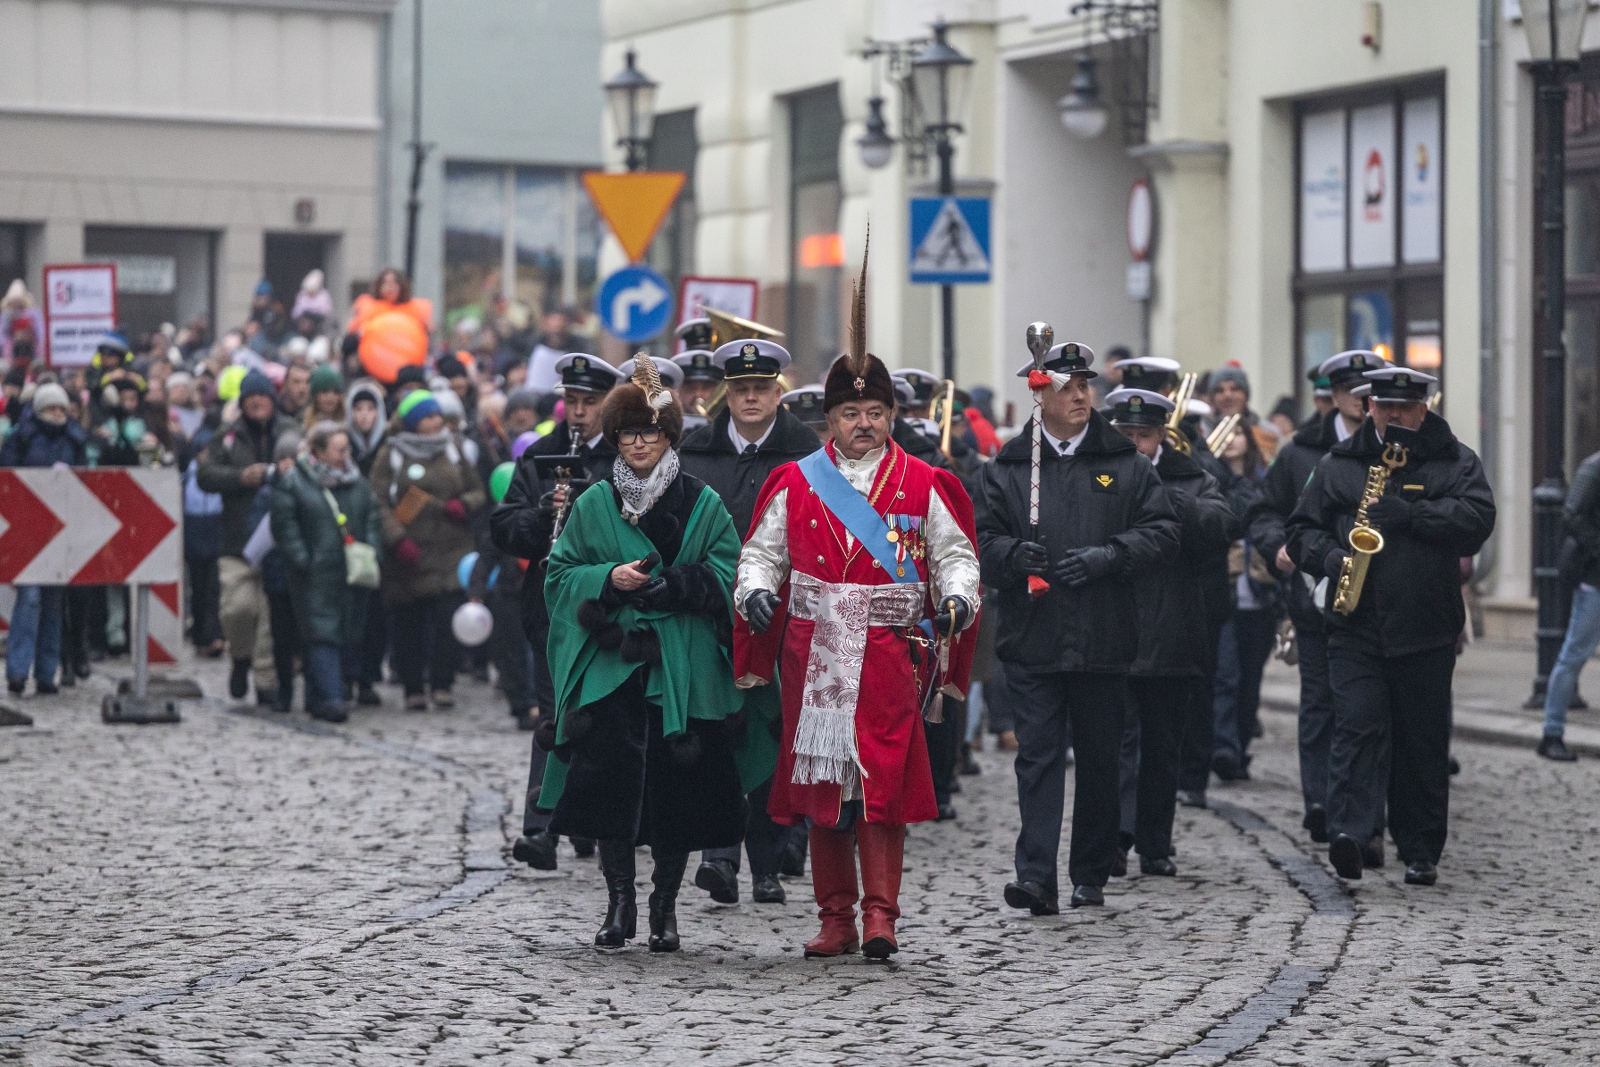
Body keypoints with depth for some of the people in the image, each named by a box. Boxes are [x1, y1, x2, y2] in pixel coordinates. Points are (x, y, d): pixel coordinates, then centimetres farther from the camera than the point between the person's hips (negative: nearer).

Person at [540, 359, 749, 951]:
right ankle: (619, 902, 3)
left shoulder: (702, 505, 6)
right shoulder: (594, 504, 11)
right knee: (609, 775, -7)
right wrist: (609, 580, -10)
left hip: (681, 666, -1)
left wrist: (669, 584, -15)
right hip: (610, 663, 1)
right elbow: (560, 575, 9)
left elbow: (726, 579, 0)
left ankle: (665, 904, 11)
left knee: (677, 785, -2)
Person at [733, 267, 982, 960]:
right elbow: (762, 551, 13)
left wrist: (956, 597, -12)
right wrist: (756, 590, -7)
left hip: (890, 652, -2)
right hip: (814, 653, 2)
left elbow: (954, 554, 8)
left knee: (883, 779, -10)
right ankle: (836, 918, 13)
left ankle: (880, 915, -7)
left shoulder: (922, 485, 6)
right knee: (820, 779, 5)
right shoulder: (795, 484, 10)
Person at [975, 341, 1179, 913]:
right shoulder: (1006, 467, 7)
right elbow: (981, 540, 5)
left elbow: (1162, 533, 3)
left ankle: (1091, 876, 19)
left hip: (1103, 640, 1)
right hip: (1032, 640, -1)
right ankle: (1036, 876, -13)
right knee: (1038, 755, -8)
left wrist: (1108, 555, -12)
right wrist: (1013, 553, -16)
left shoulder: (1125, 464, 7)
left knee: (1100, 759, 9)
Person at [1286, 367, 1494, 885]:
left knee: (1423, 743, 6)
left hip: (1426, 629, 0)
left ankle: (1421, 851, 14)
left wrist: (1409, 514, -19)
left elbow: (1478, 518, -9)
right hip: (1355, 624, 0)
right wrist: (1330, 557, -8)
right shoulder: (1338, 463, 12)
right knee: (1356, 726, -15)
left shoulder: (1455, 462, 7)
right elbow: (1303, 527, 13)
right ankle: (1350, 833, -25)